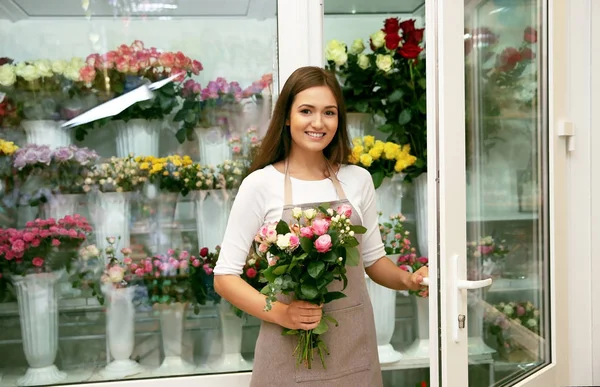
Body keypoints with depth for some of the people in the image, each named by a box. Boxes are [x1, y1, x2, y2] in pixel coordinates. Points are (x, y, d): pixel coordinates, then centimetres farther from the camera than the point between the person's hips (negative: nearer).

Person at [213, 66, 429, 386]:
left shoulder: (358, 180, 2)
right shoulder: (260, 184, -8)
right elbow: (224, 276, -6)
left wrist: (408, 280, -6)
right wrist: (280, 313, -19)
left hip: (355, 346, 3)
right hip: (290, 349, -3)